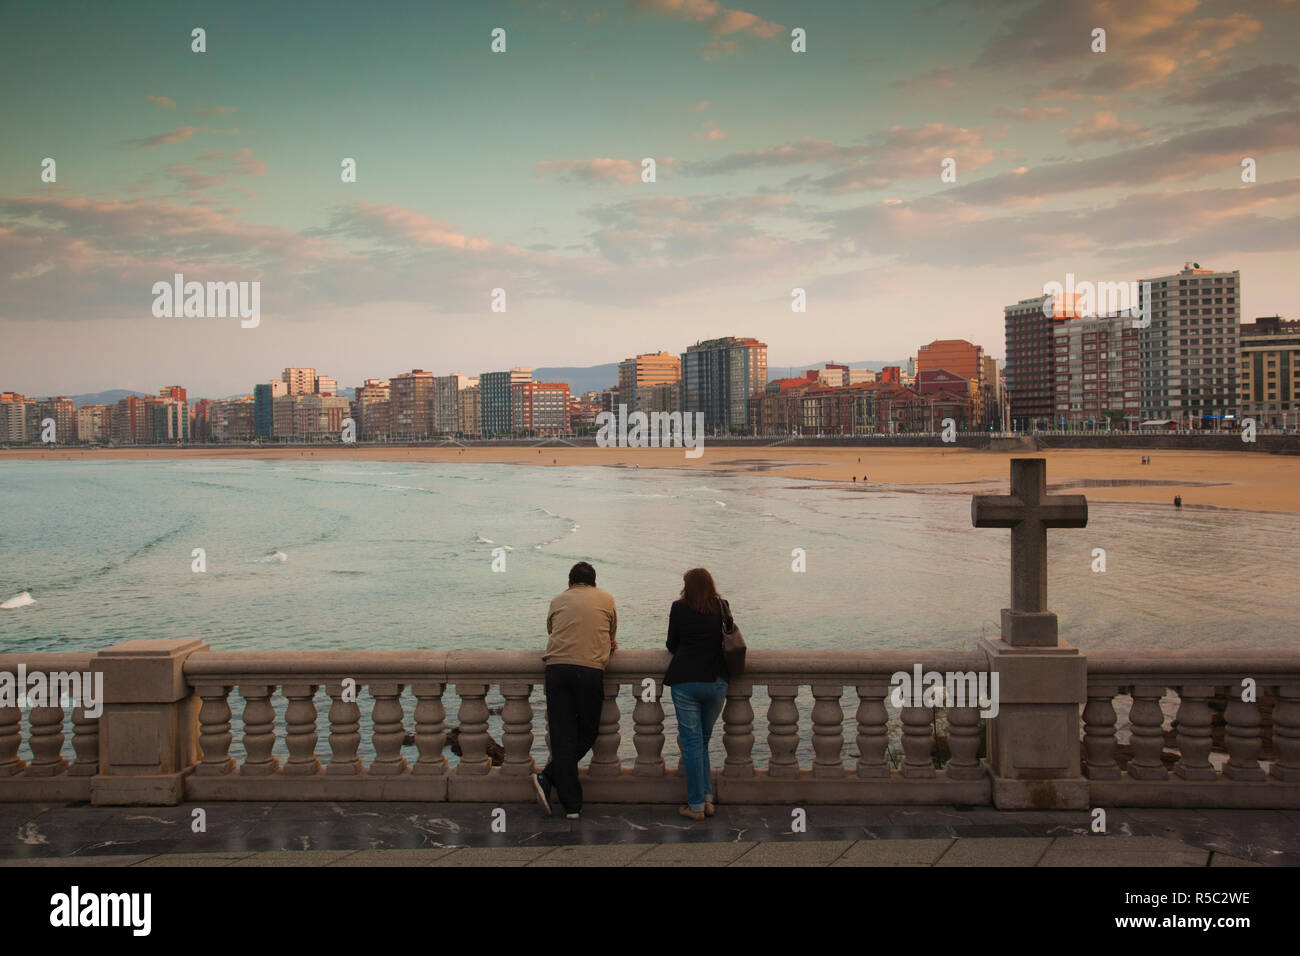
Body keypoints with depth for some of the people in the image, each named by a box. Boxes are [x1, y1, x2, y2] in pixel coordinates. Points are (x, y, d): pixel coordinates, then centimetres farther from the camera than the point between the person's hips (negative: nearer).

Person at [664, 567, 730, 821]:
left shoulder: (679, 608, -2)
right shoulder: (722, 608, 4)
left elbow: (672, 646, 8)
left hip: (685, 681, -3)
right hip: (716, 682, 3)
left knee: (692, 743, 1)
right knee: (703, 741, 16)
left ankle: (696, 806, 2)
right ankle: (707, 799, 13)